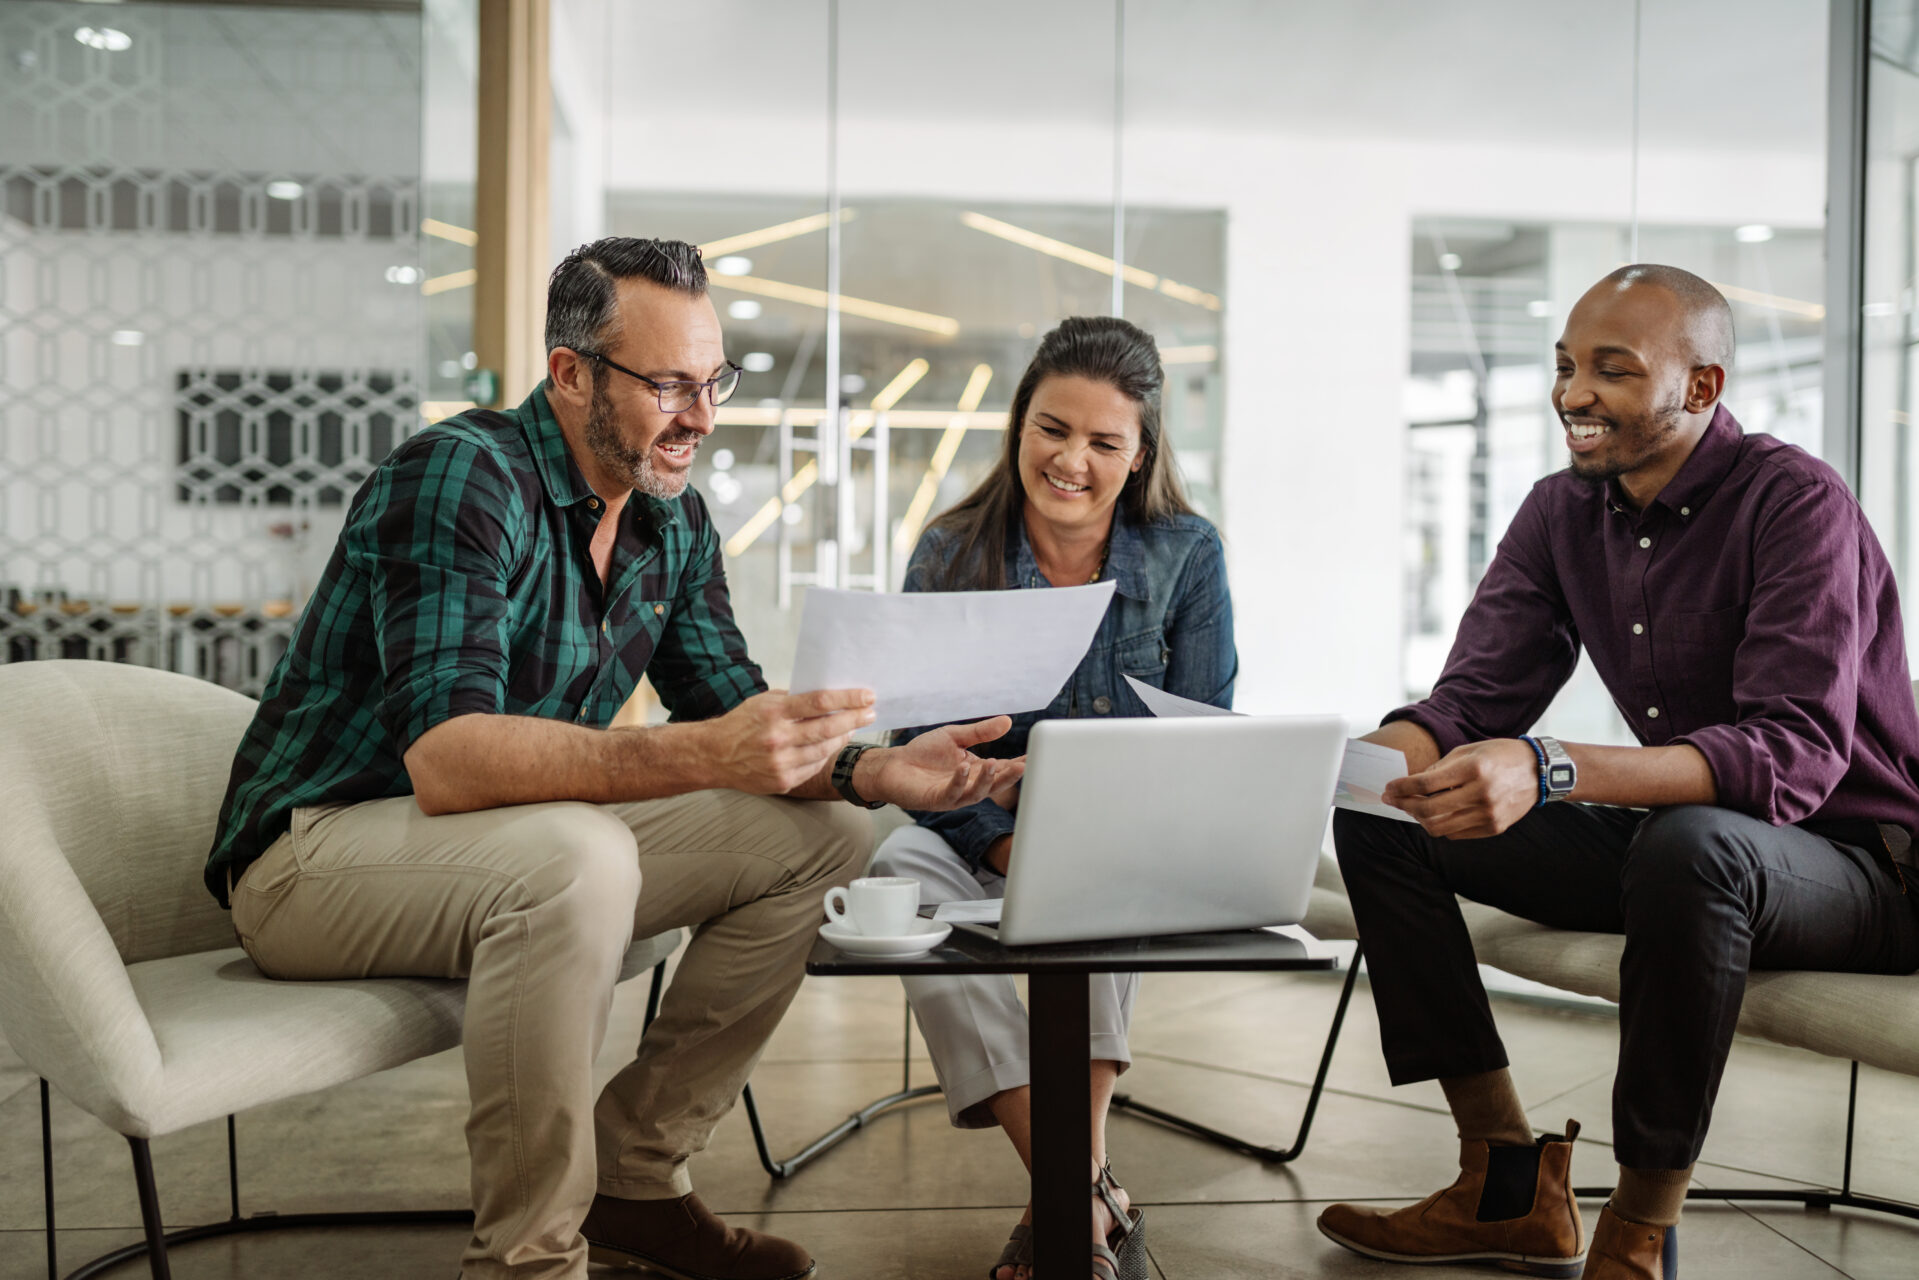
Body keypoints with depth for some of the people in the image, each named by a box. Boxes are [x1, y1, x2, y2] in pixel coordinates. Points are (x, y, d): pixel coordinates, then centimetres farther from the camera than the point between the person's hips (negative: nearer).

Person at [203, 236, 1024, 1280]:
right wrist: (702, 756, -46)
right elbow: (444, 760, -35)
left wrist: (874, 771, -17)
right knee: (575, 858, -38)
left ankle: (633, 1179, 5)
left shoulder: (674, 521, 3)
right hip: (320, 845, -8)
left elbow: (731, 716, 4)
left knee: (821, 833, -3)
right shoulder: (460, 479, -22)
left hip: (532, 851, 8)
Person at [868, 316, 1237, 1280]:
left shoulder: (1187, 553, -1)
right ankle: (1087, 1194, -33)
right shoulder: (950, 555, -2)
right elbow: (925, 749, -6)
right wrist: (1010, 844, -26)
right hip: (982, 840, 1)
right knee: (903, 865, -31)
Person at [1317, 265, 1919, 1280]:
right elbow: (1471, 702, -2)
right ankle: (1512, 1192, -2)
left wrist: (1548, 773, -45)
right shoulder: (1563, 512, 4)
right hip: (1672, 840, 7)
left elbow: (1794, 756, -30)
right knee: (1378, 819, -5)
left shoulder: (1794, 503, -18)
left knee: (1691, 843, -41)